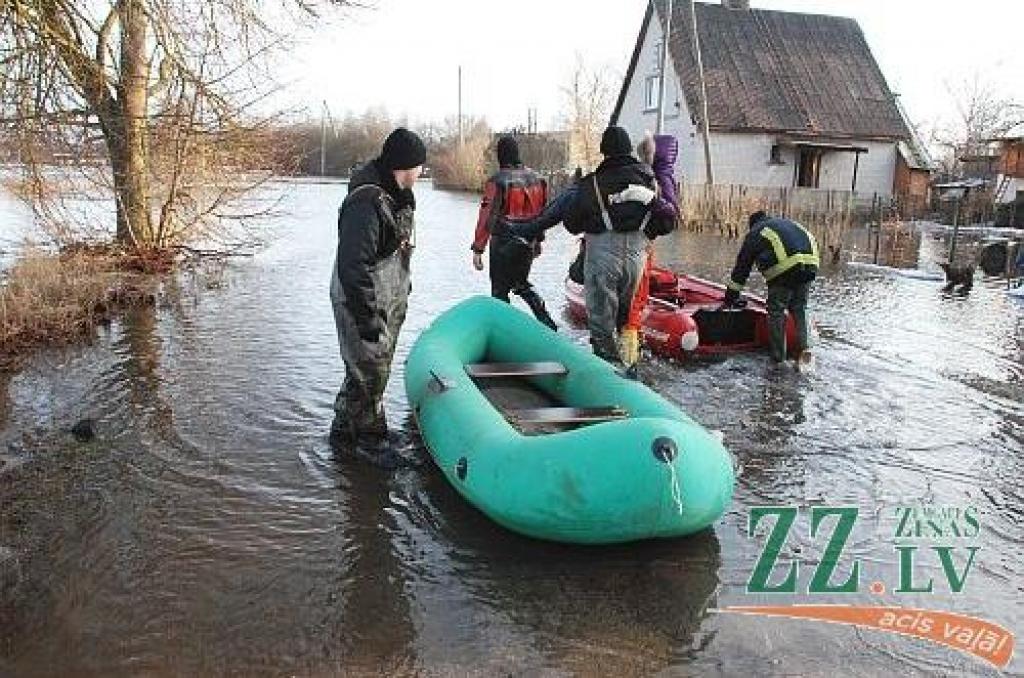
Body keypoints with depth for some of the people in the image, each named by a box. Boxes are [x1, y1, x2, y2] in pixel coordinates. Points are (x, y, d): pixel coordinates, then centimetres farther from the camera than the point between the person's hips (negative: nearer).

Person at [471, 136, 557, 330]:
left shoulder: (497, 181, -16)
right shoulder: (537, 179, 3)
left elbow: (487, 217, -16)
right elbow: (543, 213, 12)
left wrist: (478, 249, -11)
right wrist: (538, 240, 24)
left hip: (504, 245, -6)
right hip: (529, 244, 6)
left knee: (500, 289, 8)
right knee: (521, 283, 24)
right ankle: (546, 320, 16)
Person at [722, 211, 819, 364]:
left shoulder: (755, 233, 21)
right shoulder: (787, 223, 36)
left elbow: (742, 266, 23)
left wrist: (731, 297, 28)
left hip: (784, 268, -5)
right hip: (811, 264, 5)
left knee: (776, 311, 7)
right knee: (799, 309, 18)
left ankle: (778, 355, 9)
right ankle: (803, 348, 7)